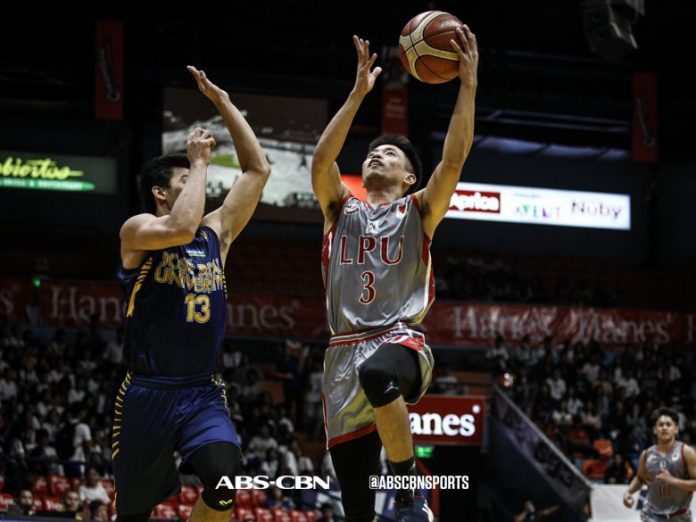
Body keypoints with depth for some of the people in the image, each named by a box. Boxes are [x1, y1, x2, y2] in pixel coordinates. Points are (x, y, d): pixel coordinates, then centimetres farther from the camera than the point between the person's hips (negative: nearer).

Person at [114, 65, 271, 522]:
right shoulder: (138, 230, -2)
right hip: (148, 393, -4)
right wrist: (200, 163, -12)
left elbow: (259, 169, 15)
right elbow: (181, 228, -25)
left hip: (203, 393, 4)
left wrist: (224, 103, 13)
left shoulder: (216, 231, 13)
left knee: (225, 483, -23)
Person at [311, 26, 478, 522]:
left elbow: (455, 159, -3)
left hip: (400, 342, -3)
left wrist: (468, 83, -9)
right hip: (347, 351, 3)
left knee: (377, 374, -42)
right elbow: (322, 160, -1)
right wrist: (359, 93, -4)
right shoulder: (341, 210, 18)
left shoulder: (418, 211, 13)